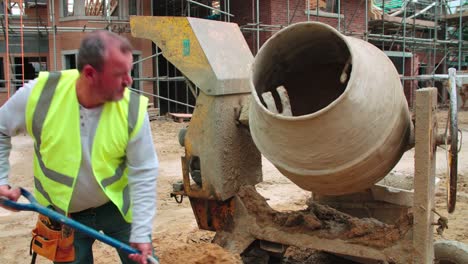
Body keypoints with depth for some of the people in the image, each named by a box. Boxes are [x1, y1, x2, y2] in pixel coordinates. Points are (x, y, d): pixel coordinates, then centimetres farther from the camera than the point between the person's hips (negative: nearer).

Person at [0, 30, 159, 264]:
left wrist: (141, 233, -18)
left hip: (118, 207, 0)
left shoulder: (133, 109, -21)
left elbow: (143, 175, -15)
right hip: (62, 215, 0)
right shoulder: (40, 93, -21)